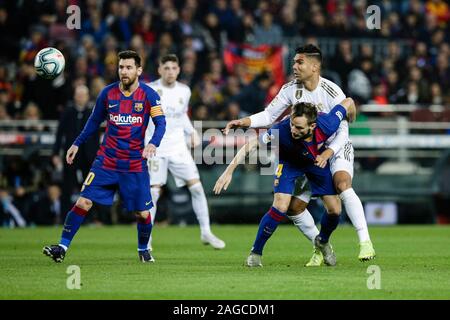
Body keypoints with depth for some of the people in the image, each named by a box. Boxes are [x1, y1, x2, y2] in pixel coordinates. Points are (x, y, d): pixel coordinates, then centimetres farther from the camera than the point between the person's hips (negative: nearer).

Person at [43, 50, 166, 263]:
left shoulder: (149, 95, -5)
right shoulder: (107, 93, 1)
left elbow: (160, 123, -9)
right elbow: (94, 121, 14)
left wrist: (153, 143, -28)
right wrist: (77, 144, 12)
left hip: (135, 164, -1)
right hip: (106, 161, 1)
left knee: (142, 213, 2)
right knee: (83, 202, -10)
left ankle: (143, 250, 28)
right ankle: (63, 247, -6)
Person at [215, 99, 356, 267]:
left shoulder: (326, 125, -38)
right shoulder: (282, 130, -42)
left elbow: (348, 102, -21)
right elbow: (251, 144, -35)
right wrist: (229, 171, -40)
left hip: (318, 160, 3)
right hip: (289, 161, -3)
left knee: (334, 209, -1)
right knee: (280, 207, -20)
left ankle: (323, 242, 33)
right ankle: (255, 252, -1)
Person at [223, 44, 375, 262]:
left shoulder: (332, 93, -20)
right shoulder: (290, 89, -6)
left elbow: (343, 132, -19)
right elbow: (268, 116, 0)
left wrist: (326, 154, -33)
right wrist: (242, 122, -14)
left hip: (337, 149, -6)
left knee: (342, 184, -35)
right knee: (294, 207, -2)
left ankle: (365, 243, -34)